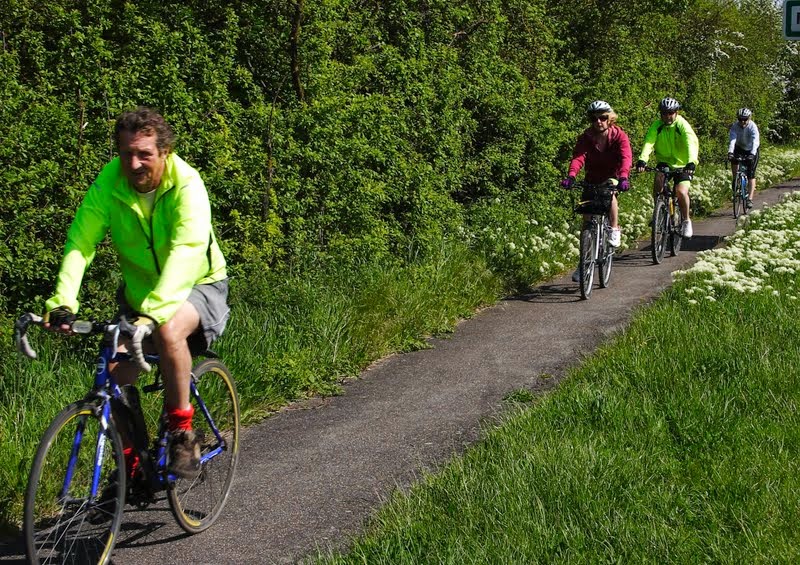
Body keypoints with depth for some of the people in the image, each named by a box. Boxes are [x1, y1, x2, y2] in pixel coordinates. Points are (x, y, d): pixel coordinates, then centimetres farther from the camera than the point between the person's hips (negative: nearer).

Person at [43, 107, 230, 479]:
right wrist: (62, 302, -40)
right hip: (140, 289, 5)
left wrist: (152, 313, -55)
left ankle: (182, 435, -18)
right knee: (116, 373, -7)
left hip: (198, 285, -4)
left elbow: (184, 254, -41)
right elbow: (80, 242, -24)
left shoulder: (187, 186, -28)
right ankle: (129, 463, 17)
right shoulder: (109, 182, -17)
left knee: (168, 331, -35)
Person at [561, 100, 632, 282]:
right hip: (592, 179, 2)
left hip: (612, 177, -2)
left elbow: (626, 158, -35)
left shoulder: (619, 136, -19)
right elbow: (578, 157, -31)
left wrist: (623, 178, -55)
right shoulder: (585, 138, -15)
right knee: (587, 219, -2)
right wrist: (571, 176, -52)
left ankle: (614, 230, -15)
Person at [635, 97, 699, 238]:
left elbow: (692, 143, -33)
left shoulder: (682, 125, -18)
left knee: (681, 191, -22)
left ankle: (686, 220, 4)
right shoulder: (657, 125, -11)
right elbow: (648, 142, -27)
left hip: (683, 165, -3)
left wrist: (691, 162, -51)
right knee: (658, 178, -27)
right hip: (665, 162, 3)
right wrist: (642, 160, -45)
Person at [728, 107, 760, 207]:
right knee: (733, 160, -31)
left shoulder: (753, 127, -29)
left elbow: (755, 141, -41)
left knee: (751, 175, -9)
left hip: (751, 150, -2)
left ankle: (750, 199, -7)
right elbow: (732, 140, -34)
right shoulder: (735, 126, -22)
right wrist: (730, 152, -51)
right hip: (740, 148, 2)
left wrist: (752, 154, -57)